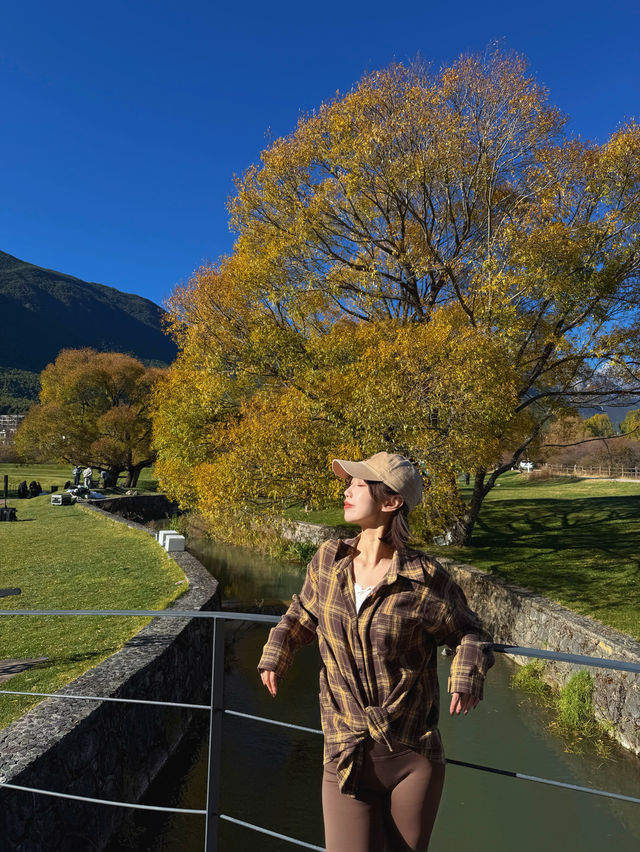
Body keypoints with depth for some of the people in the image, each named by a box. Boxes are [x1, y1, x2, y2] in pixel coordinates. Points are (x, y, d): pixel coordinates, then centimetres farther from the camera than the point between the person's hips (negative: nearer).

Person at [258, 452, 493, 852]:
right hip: (347, 758, 2)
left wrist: (467, 676, -19)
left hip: (415, 758, -1)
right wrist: (277, 654, 1)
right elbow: (304, 611, 14)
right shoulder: (328, 560, -5)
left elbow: (470, 634, -1)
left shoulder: (424, 578, -16)